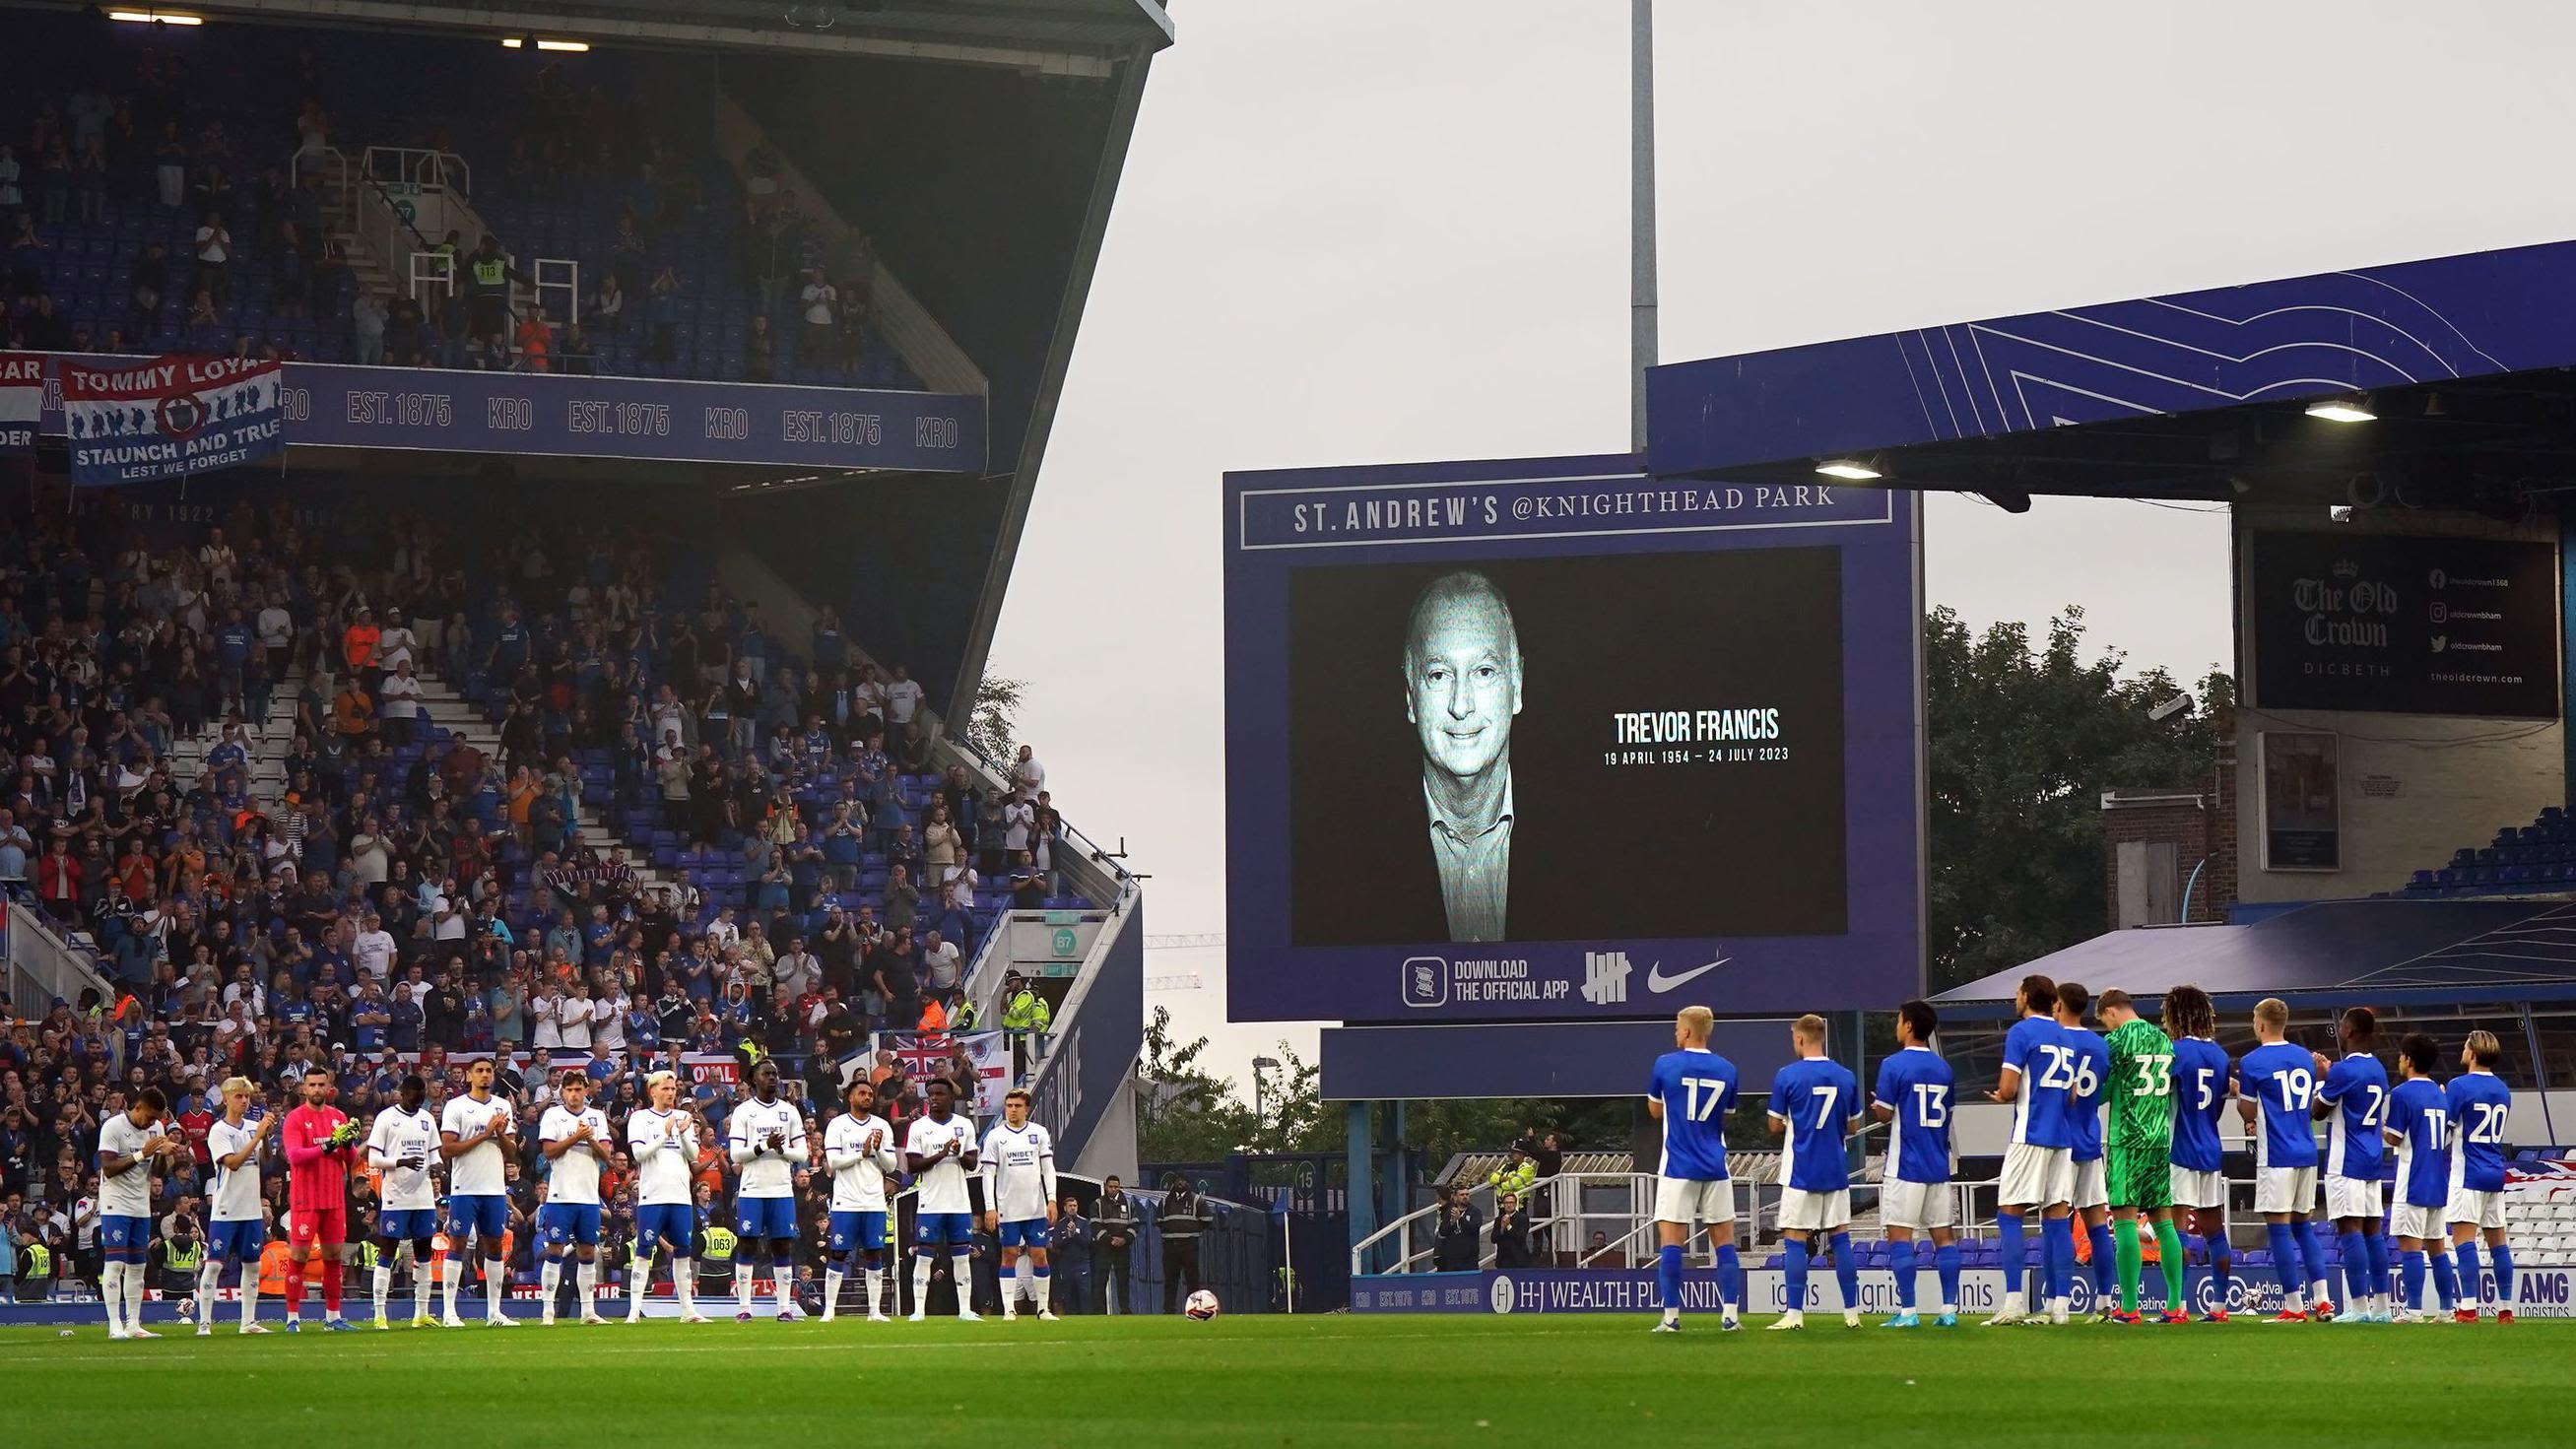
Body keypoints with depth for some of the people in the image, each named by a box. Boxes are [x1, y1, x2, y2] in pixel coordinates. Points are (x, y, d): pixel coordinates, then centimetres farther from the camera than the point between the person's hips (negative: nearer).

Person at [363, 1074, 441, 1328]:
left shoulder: (427, 1119, 14)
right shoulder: (386, 1118, -4)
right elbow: (373, 1159, -7)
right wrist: (402, 1162, -22)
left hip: (423, 1197, 6)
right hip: (395, 1197, -6)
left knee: (424, 1252, 6)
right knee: (387, 1253, -5)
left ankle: (421, 1314, 12)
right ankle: (380, 1315, -4)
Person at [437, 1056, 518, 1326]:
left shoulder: (502, 1107, 12)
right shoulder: (456, 1107, -3)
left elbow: (511, 1152, 13)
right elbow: (447, 1149, -11)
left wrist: (501, 1134, -8)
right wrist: (485, 1134, -14)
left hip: (495, 1188, 5)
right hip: (465, 1189, -5)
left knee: (495, 1246, 6)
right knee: (457, 1245, -5)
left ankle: (494, 1311, 12)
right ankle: (449, 1312, -3)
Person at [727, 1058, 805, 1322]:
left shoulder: (789, 1111, 10)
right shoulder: (743, 1112, 2)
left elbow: (802, 1153, 8)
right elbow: (735, 1154, -5)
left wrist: (781, 1149, -11)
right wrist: (764, 1146, -17)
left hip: (782, 1190, 2)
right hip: (752, 1189, -2)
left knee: (783, 1246, 0)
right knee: (748, 1245, -2)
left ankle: (785, 1308, 2)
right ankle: (743, 1308, 1)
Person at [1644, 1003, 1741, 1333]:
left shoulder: (1665, 1065, -4)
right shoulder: (1726, 1070, 4)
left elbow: (1655, 1111, 10)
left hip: (1678, 1168, -3)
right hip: (1715, 1168, 3)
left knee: (1672, 1241, -1)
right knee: (1724, 1241, 6)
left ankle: (1671, 1316, -6)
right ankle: (1730, 1315, 1)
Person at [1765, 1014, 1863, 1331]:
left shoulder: (1787, 1076, -8)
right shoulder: (1846, 1077, 4)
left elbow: (1776, 1127, -2)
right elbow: (1851, 1126, 12)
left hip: (1800, 1172, -4)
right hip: (1836, 1172, 4)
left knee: (1795, 1242, -1)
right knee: (1840, 1239, 7)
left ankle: (1794, 1314, -5)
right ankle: (1852, 1313, 8)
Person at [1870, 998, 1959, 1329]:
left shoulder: (1893, 1065, -8)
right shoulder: (1943, 1068, 11)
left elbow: (1884, 1113, -10)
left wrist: (1876, 1105, 12)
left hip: (1905, 1165, -6)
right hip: (1938, 1164, 6)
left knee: (1899, 1236, -3)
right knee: (1943, 1236, 6)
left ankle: (1907, 1311, -8)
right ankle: (1949, 1310, 3)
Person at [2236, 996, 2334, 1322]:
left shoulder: (2252, 1063, -8)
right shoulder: (2305, 1057, 10)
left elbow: (2248, 1113, -1)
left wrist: (2237, 1092, 16)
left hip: (2276, 1157, -6)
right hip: (2307, 1152, 6)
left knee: (2280, 1228, -2)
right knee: (2303, 1226, 14)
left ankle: (2294, 1307, -3)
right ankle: (2323, 1301, 6)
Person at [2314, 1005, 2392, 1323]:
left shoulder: (2343, 1070, -13)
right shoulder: (2378, 1071, 13)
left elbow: (2318, 1110, -6)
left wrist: (2321, 1078, 10)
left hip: (2345, 1163, -8)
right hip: (2372, 1160, 8)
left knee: (2350, 1229, -9)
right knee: (2372, 1230, 10)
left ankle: (2359, 1307, -14)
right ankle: (2380, 1306, 10)